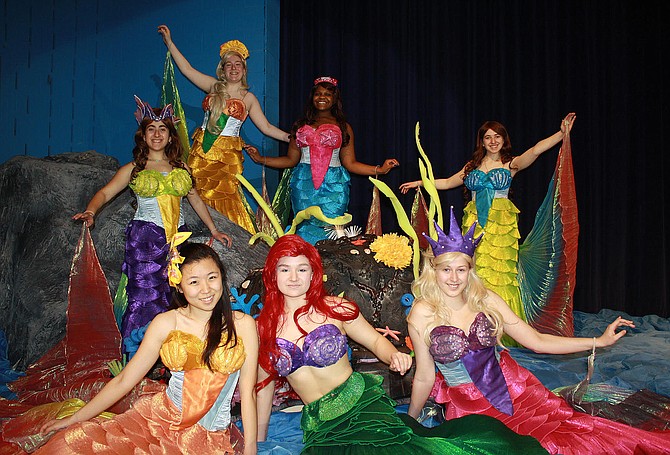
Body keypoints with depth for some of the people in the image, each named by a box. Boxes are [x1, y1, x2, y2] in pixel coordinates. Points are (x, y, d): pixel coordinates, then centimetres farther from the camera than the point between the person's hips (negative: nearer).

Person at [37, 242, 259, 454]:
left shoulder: (242, 324, -4)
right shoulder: (165, 323, 0)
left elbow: (247, 393, -4)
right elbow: (123, 381, 6)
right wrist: (73, 419, 6)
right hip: (157, 419, 2)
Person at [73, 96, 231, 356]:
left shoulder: (180, 168, 14)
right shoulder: (133, 169, 6)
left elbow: (196, 199, 22)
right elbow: (106, 192, -3)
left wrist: (214, 230, 23)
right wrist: (90, 212, -24)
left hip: (177, 236, 3)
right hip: (145, 239, -3)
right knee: (145, 295, -8)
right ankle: (136, 359, 2)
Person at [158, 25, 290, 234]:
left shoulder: (248, 98, 8)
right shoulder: (214, 87, 12)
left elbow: (266, 127, 8)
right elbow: (187, 69, 14)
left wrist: (290, 137, -2)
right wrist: (169, 42, 14)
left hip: (227, 156, -3)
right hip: (201, 151, 3)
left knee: (223, 199, -12)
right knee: (198, 196, -2)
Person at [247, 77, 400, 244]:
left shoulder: (343, 127, 10)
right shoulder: (301, 125, 15)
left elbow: (350, 163, 5)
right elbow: (291, 160, 15)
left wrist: (379, 169, -5)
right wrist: (261, 159, 9)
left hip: (333, 186, -1)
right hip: (304, 185, 2)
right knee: (305, 229, -2)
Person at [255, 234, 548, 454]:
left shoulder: (335, 308, 2)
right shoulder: (263, 327, 6)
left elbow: (376, 340, 13)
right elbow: (265, 386, 15)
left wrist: (394, 355, -10)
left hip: (362, 403, -2)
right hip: (319, 424, 3)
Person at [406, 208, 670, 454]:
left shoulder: (485, 300, -1)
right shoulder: (422, 314, -11)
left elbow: (537, 341, 5)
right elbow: (424, 379, 0)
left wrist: (599, 341, 3)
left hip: (513, 388, 3)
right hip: (470, 407, -3)